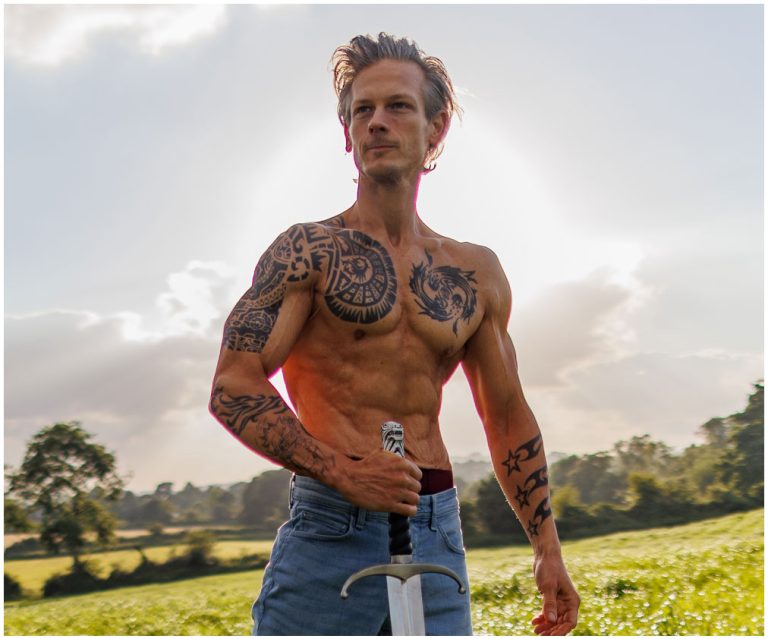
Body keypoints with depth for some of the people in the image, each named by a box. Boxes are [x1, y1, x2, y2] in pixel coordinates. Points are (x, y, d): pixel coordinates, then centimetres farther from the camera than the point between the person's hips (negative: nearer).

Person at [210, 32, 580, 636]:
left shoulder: (477, 273, 11)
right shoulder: (309, 250, -1)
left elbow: (509, 417, 17)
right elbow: (233, 387, -8)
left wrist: (548, 551, 13)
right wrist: (342, 471, -20)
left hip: (438, 538, 4)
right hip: (331, 528, -3)